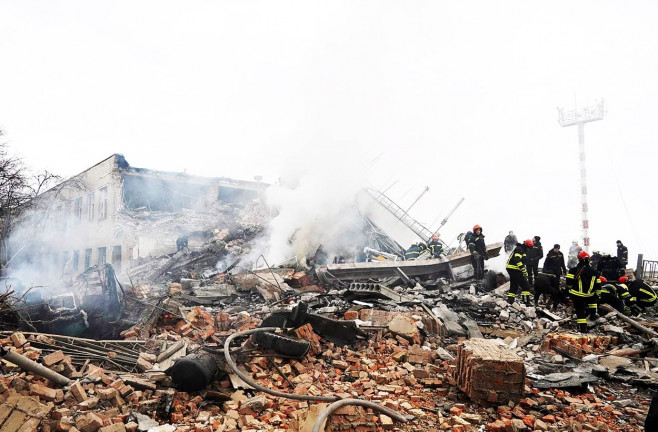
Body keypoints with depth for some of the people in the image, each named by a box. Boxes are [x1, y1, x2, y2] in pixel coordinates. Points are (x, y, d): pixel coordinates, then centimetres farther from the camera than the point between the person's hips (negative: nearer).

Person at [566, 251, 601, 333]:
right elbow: (598, 285, 7)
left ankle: (582, 328, 4)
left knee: (580, 311, 5)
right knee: (593, 297, 36)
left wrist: (569, 289, 8)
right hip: (589, 294, 2)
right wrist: (598, 295, 17)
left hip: (576, 295, -2)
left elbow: (569, 282, -11)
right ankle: (593, 313, 32)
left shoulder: (573, 270, -9)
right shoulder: (593, 272, 3)